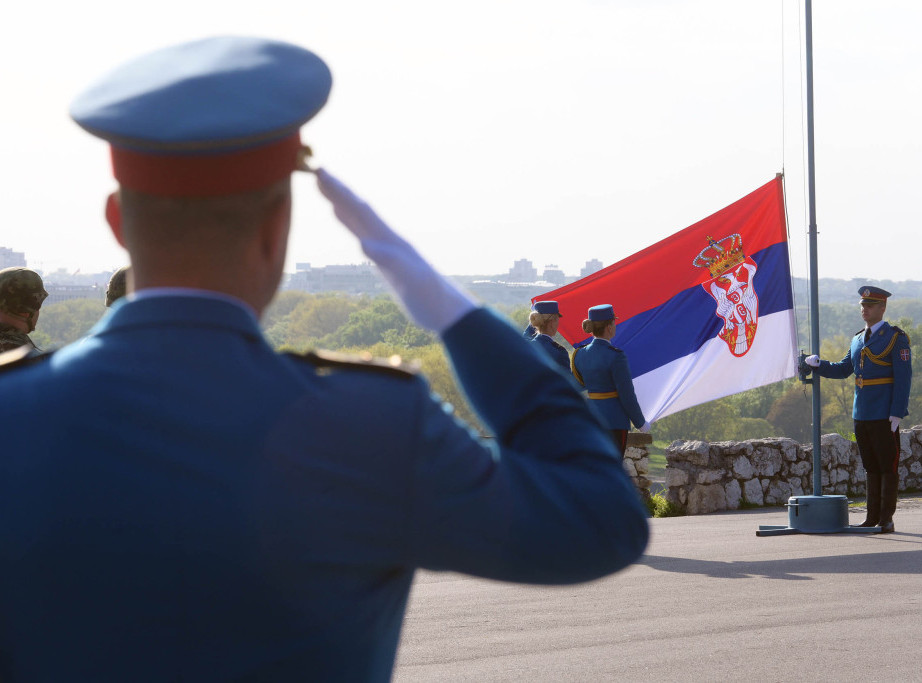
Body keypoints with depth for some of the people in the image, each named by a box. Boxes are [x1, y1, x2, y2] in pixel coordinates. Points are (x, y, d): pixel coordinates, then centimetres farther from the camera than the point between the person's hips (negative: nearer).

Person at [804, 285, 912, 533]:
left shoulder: (896, 338, -5)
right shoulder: (857, 340, 16)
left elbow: (903, 378, -10)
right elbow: (843, 369, 16)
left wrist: (897, 413, -16)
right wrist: (818, 364, -1)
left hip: (885, 417, -7)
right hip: (862, 416, 7)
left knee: (888, 466, -2)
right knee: (871, 468, 10)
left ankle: (886, 519, 0)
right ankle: (872, 517, 14)